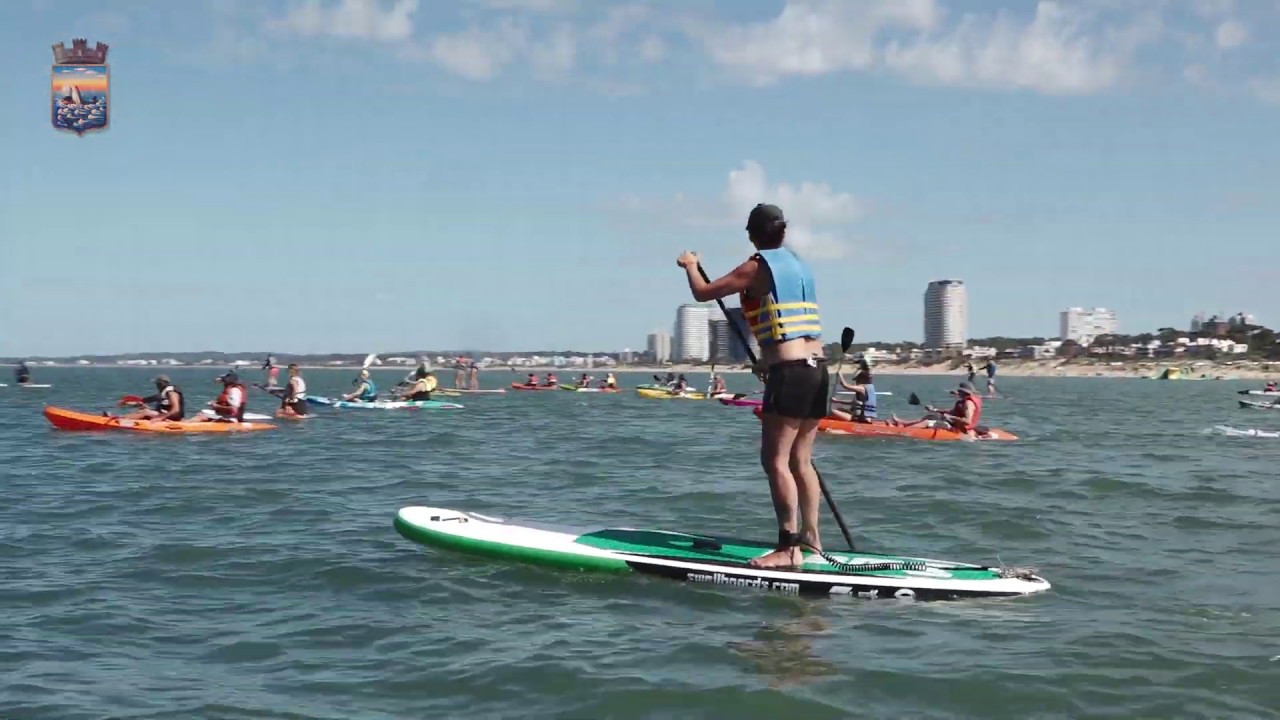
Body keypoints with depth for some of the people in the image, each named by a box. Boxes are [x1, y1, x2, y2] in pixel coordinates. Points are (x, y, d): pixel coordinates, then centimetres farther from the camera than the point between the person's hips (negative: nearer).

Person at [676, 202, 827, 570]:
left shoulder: (757, 267, -4)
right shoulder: (800, 266, 17)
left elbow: (703, 292, 1)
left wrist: (690, 265, 21)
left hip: (790, 372, -8)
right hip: (818, 368, 8)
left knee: (775, 460, -8)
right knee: (800, 460, 15)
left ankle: (790, 548, -12)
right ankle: (811, 537, 21)